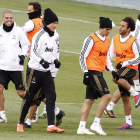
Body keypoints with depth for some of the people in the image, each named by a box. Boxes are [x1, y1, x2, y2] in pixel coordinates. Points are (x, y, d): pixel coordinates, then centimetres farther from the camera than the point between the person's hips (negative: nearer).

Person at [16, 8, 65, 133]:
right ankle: (20, 123, 13)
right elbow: (34, 51, -20)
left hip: (46, 71, 7)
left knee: (51, 96, -4)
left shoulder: (52, 36, 13)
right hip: (36, 70, -7)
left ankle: (51, 125, -8)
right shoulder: (40, 35, -12)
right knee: (29, 97, 1)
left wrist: (54, 60, 6)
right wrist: (41, 61, -34)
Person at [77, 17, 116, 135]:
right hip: (92, 71, -8)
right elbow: (82, 56, -11)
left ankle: (82, 127, 9)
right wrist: (86, 72, -17)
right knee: (106, 96, -14)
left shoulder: (107, 40, 14)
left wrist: (112, 70, 20)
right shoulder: (91, 39, -11)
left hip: (99, 72, 8)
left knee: (89, 100, 7)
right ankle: (96, 124, -8)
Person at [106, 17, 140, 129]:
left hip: (131, 68, -6)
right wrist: (110, 67, 1)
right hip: (121, 69, 6)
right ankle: (128, 123, 12)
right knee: (125, 97, 6)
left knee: (116, 79, -35)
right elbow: (110, 54, 13)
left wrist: (124, 63, -21)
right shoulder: (115, 38, 7)